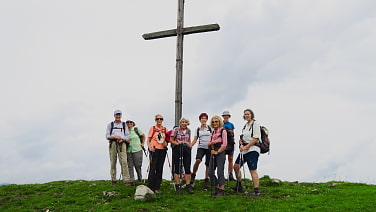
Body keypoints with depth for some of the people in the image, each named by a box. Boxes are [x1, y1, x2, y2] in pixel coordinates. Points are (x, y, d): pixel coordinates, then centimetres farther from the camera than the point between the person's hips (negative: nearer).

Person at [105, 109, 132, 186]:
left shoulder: (124, 125, 18)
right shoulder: (110, 125, 16)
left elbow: (127, 136, 11)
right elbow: (107, 136, 6)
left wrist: (122, 139, -10)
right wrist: (115, 137, -10)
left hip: (122, 144, 0)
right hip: (112, 144, 0)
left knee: (124, 162, -13)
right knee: (113, 162, -1)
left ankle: (126, 180, -18)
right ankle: (113, 180, 6)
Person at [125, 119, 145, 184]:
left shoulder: (136, 129, 3)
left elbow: (143, 136, 15)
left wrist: (142, 143, 10)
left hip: (137, 150, -2)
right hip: (128, 151, 2)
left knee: (137, 165, 0)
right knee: (130, 166, -1)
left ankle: (140, 179, 15)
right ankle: (131, 180, 4)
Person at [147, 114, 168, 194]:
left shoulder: (165, 129, 12)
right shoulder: (152, 128, 3)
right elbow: (148, 140, 2)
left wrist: (166, 143, -3)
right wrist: (150, 147, -15)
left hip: (162, 150, 3)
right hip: (154, 150, -3)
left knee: (160, 169, 4)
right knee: (153, 168, -6)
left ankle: (157, 187, 10)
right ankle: (150, 187, 2)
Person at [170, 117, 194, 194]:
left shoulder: (188, 130, 12)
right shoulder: (176, 130, -2)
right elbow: (171, 140, 0)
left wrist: (189, 145, 8)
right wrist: (178, 143, -14)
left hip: (186, 149, 3)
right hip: (177, 149, -3)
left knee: (187, 168, 1)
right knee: (177, 168, 0)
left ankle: (188, 186, 7)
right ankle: (178, 186, 7)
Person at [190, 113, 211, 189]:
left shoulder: (210, 128, 7)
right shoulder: (198, 129, 11)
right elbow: (195, 140, 8)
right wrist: (190, 146, -9)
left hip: (209, 148, 0)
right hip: (201, 147, 0)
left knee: (208, 164, 2)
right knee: (198, 160, -26)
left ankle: (206, 180, 12)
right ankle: (193, 175, -10)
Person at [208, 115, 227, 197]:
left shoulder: (223, 131, -3)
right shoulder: (213, 132, 17)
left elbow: (224, 144, -10)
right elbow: (209, 143, 21)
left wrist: (217, 152, -13)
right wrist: (211, 143, -2)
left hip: (220, 152, -7)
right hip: (213, 153, 7)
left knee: (220, 172, -9)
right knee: (210, 172, 5)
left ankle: (221, 190, -3)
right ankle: (217, 188, 18)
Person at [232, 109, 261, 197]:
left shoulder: (255, 123, -7)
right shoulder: (246, 125, 18)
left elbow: (256, 138, -14)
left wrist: (246, 147, -17)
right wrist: (241, 140, 5)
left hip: (252, 149, -9)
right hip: (244, 150, 9)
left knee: (253, 170, -12)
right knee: (236, 166, 10)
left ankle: (256, 192, -9)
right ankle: (239, 186, 24)